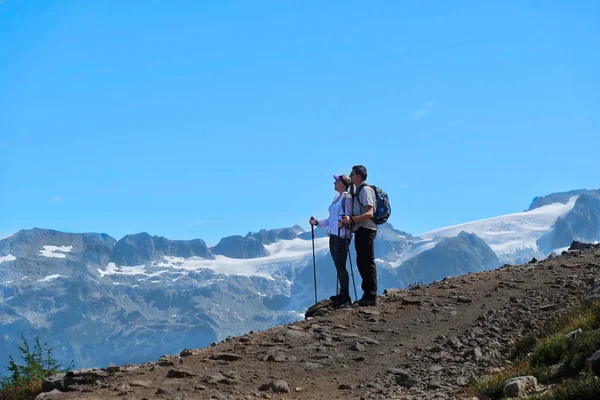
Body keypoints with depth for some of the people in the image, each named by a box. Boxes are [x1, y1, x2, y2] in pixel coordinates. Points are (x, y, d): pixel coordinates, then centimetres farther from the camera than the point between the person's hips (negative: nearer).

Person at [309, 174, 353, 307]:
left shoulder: (347, 198, -7)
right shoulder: (337, 197, 19)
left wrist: (342, 222, -35)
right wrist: (317, 223, 20)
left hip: (342, 236, -9)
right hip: (333, 235, 9)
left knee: (341, 266, -9)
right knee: (339, 266, 9)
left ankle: (346, 298, -8)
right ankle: (342, 295, 14)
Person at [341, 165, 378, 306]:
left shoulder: (365, 190, -12)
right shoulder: (358, 190, 18)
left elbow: (369, 214, -23)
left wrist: (351, 219, -31)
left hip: (366, 230, -10)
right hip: (360, 230, 10)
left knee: (367, 263, -9)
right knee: (362, 263, 12)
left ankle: (371, 296, -8)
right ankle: (368, 295, 18)